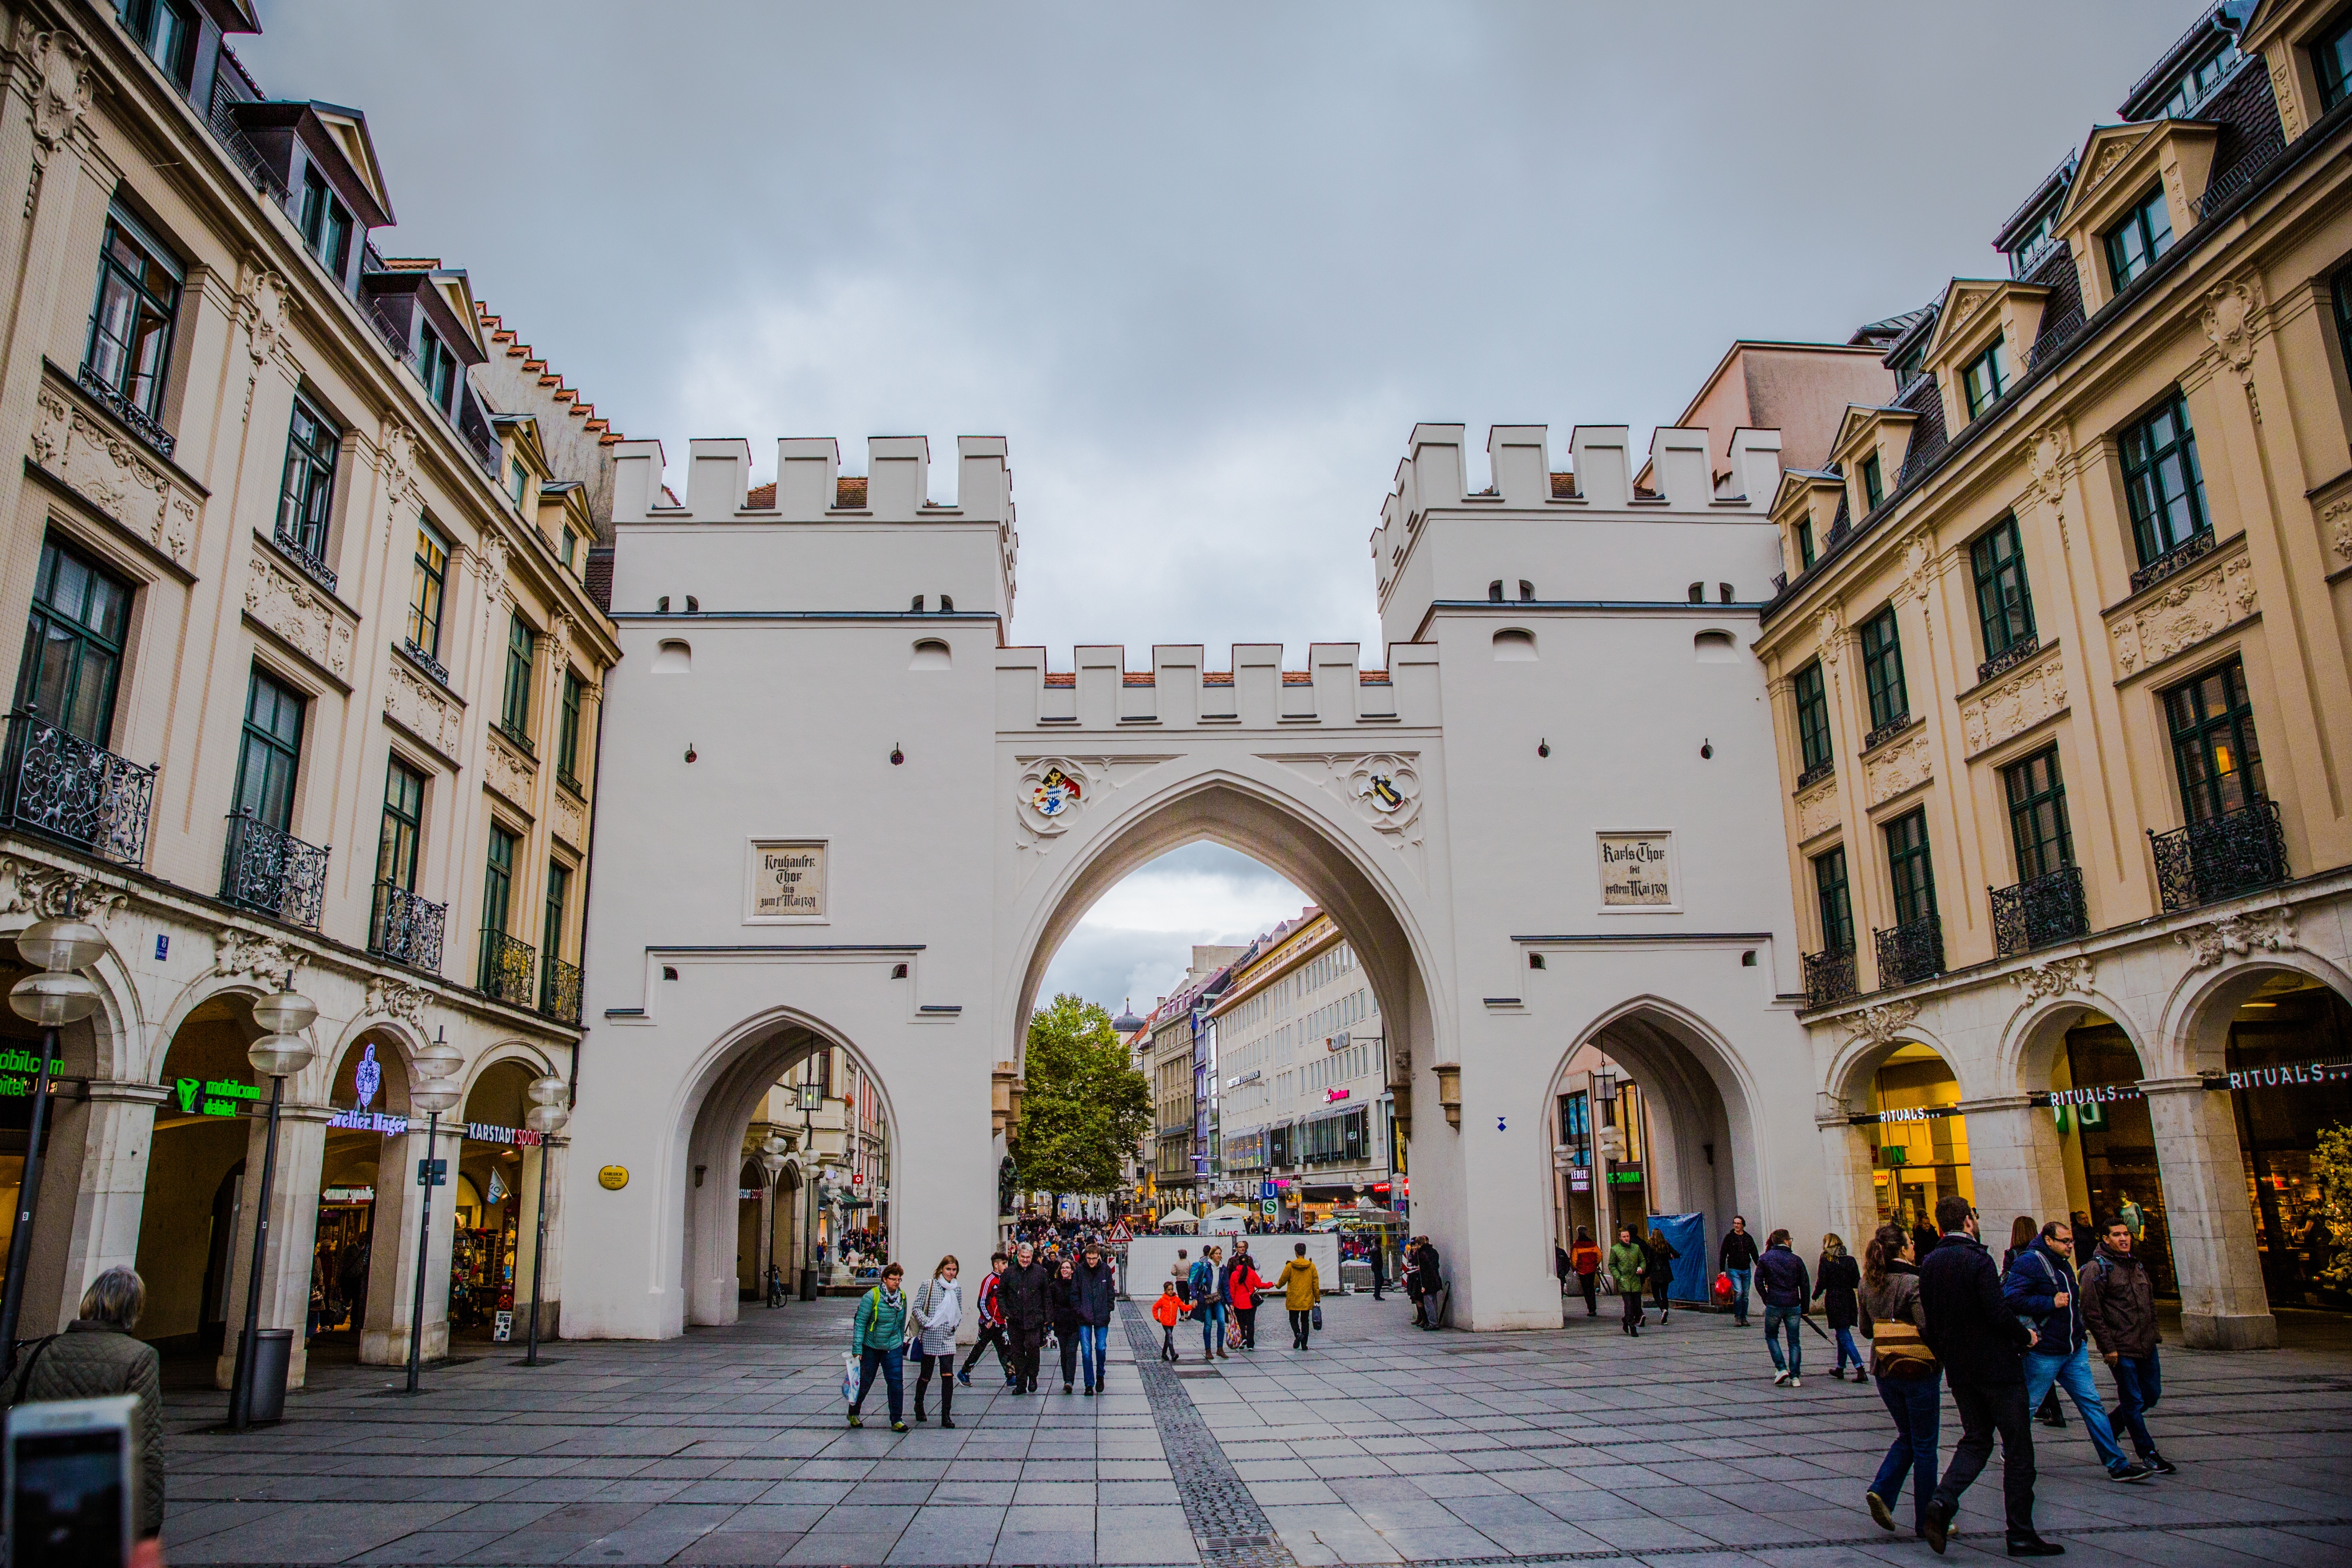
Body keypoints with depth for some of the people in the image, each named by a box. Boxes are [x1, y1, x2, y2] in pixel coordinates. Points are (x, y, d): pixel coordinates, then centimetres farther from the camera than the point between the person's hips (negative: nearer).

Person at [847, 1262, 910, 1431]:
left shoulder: (902, 1298, 0)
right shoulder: (872, 1296, -15)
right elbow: (860, 1322, -14)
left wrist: (901, 1342, 19)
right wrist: (857, 1348, -17)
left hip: (893, 1348, 3)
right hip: (870, 1347, -3)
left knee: (897, 1382, -6)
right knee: (864, 1382, 9)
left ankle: (897, 1419, 3)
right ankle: (853, 1413, 32)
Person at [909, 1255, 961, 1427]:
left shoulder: (957, 1288, 8)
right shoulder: (929, 1285, -5)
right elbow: (916, 1307, -6)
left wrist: (956, 1325, 5)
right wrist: (926, 1323, -15)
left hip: (948, 1338, 3)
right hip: (930, 1337, -3)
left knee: (948, 1376, -7)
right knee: (926, 1375, 10)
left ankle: (946, 1415, -4)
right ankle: (919, 1405, 36)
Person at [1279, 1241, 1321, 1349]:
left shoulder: (1290, 1266, -8)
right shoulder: (1311, 1266, -2)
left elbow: (1283, 1280, 1)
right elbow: (1316, 1283, 0)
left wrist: (1278, 1285, 24)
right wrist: (1317, 1298, 9)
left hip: (1294, 1300, -2)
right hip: (1307, 1300, 2)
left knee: (1294, 1319, 11)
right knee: (1305, 1321, 11)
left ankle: (1298, 1333, -17)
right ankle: (1304, 1344, 8)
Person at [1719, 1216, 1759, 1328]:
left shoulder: (1748, 1238, 10)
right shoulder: (1729, 1237, 1)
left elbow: (1754, 1254, 14)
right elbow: (1723, 1254, 2)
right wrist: (1723, 1270, -3)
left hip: (1746, 1270, 3)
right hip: (1734, 1269, -3)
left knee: (1745, 1295, 5)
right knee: (1738, 1292, -15)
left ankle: (1744, 1318, 13)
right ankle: (1737, 1317, -6)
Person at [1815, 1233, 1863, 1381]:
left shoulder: (1825, 1261, -8)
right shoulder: (1850, 1260, 3)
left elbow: (1821, 1283, -9)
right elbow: (1857, 1282, 3)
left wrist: (1815, 1296, 8)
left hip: (1834, 1301, -5)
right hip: (1849, 1300, 5)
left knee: (1845, 1337, -4)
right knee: (1843, 1334, 18)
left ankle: (1860, 1370, -15)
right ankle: (1840, 1369, 27)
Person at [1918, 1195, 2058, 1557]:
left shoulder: (1929, 1263, 5)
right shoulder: (1978, 1260, -16)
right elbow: (1997, 1313, -21)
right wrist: (2026, 1336, -3)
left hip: (1959, 1370, 6)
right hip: (1997, 1365, -6)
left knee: (1975, 1440, 15)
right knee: (2018, 1449, 5)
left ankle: (1942, 1502, -5)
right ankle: (2021, 1533, 8)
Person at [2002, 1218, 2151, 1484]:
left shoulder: (2063, 1264, 15)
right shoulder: (2030, 1262, -15)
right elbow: (2011, 1298, -23)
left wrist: (2079, 1333, 18)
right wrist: (2051, 1303, -22)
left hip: (2074, 1350, 8)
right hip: (2044, 1352, -8)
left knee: (2092, 1404, 6)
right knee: (2028, 1405, 3)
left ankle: (2117, 1465, 9)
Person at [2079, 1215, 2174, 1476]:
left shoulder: (2137, 1265, 12)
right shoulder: (2097, 1268, -11)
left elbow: (2150, 1302, 22)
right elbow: (2091, 1313, -13)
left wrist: (2152, 1333, 13)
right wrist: (2107, 1347, -15)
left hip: (2146, 1345, 7)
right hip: (2120, 1348, -7)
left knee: (2151, 1395, 13)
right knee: (2133, 1401, 1)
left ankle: (2108, 1426, 31)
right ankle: (2148, 1453, 14)